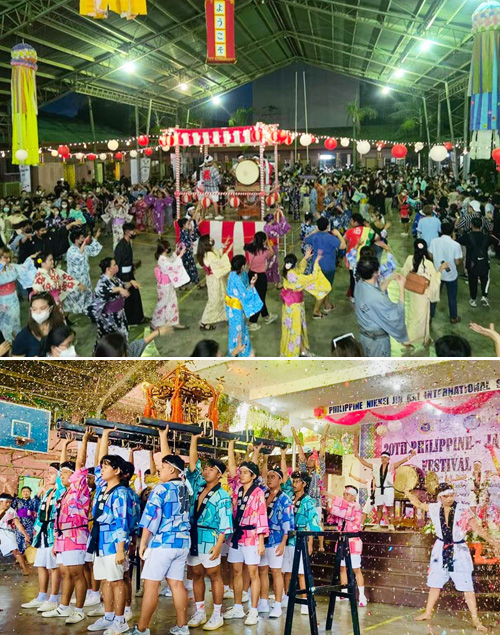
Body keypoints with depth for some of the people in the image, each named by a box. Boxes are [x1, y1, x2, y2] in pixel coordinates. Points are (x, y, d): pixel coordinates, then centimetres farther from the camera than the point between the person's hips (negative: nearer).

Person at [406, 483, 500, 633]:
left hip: (459, 551, -4)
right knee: (435, 583, 14)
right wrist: (407, 492, 13)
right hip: (441, 551, 4)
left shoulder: (463, 510, -13)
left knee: (467, 586, -5)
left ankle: (475, 619, 0)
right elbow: (419, 504, 14)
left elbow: (477, 527, -15)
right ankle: (428, 613, 27)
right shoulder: (435, 508, -1)